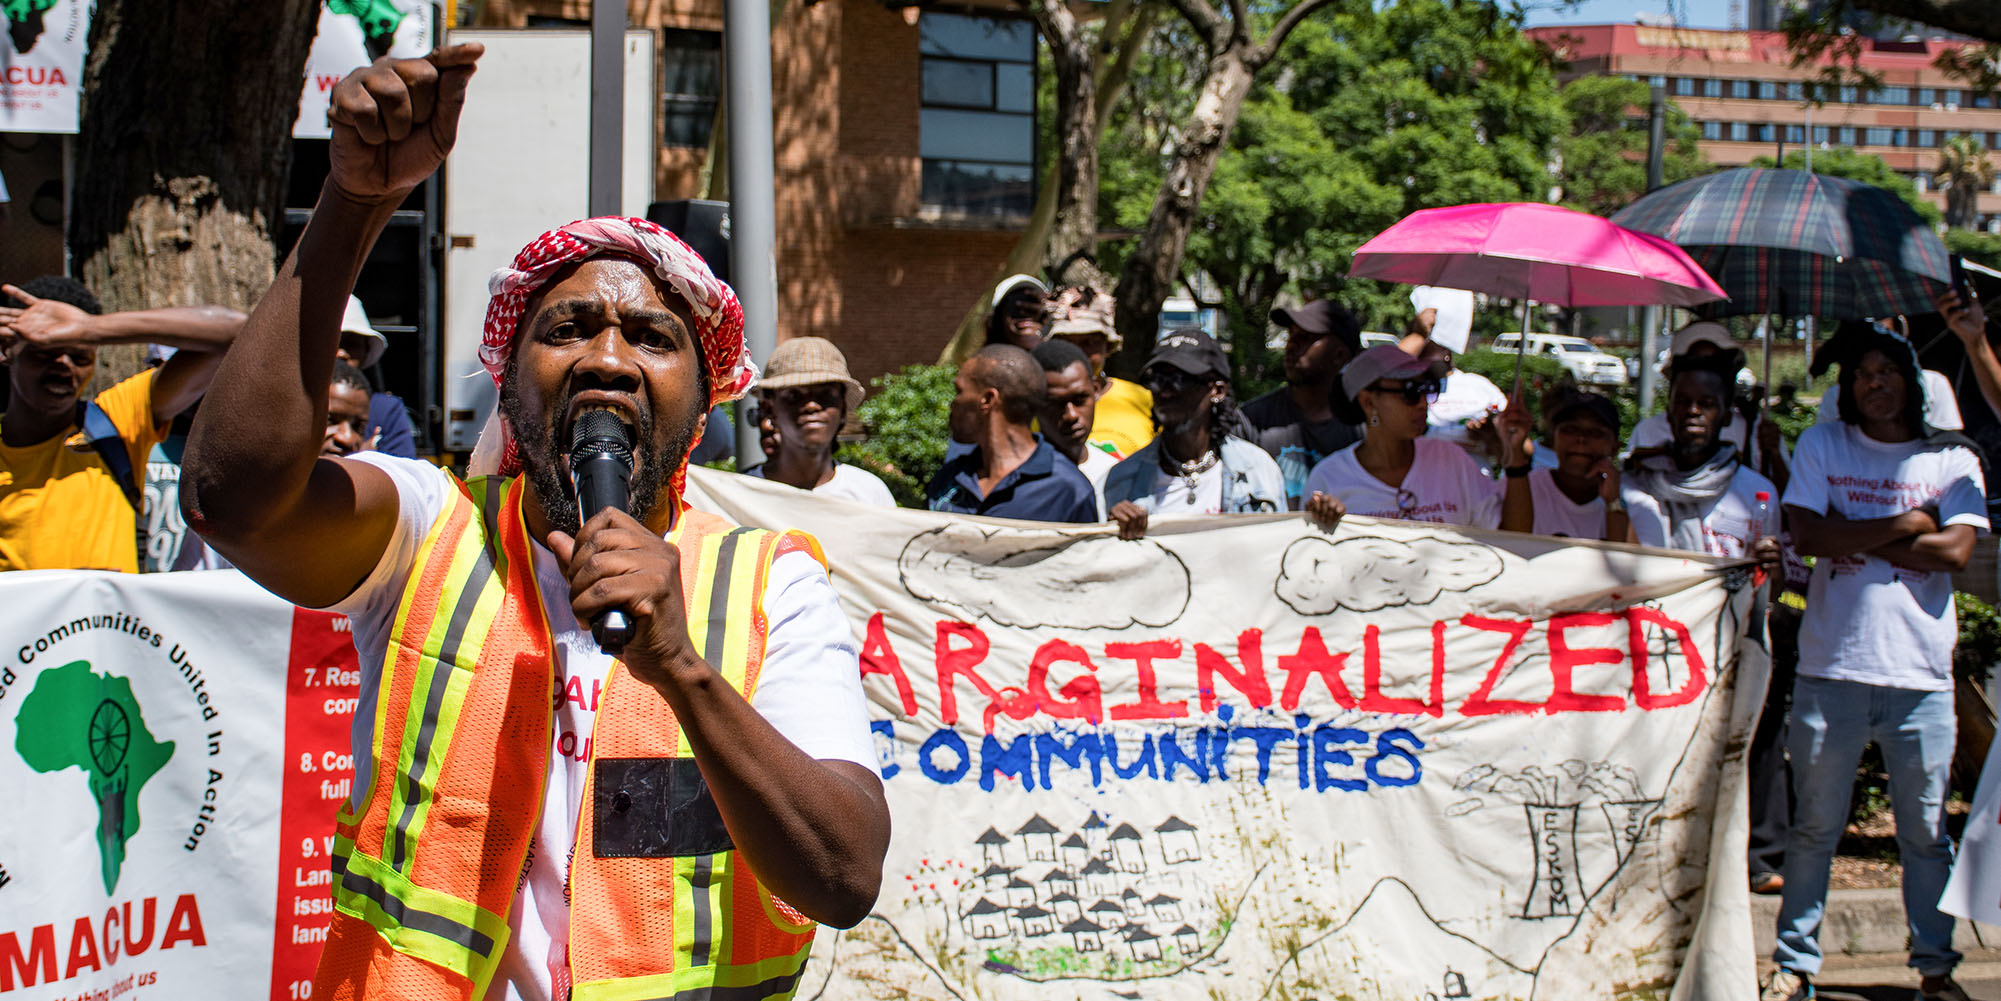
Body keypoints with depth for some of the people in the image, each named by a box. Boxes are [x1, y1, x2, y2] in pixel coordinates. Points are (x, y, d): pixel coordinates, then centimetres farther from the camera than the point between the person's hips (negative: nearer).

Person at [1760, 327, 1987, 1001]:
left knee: (1926, 831, 3)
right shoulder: (1821, 446, 8)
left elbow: (1956, 550, -7)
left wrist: (1858, 543, -7)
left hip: (1921, 673, 0)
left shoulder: (1952, 460, 7)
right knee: (1815, 825, 5)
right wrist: (1906, 526, -6)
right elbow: (1808, 535, -6)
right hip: (1832, 667, 0)